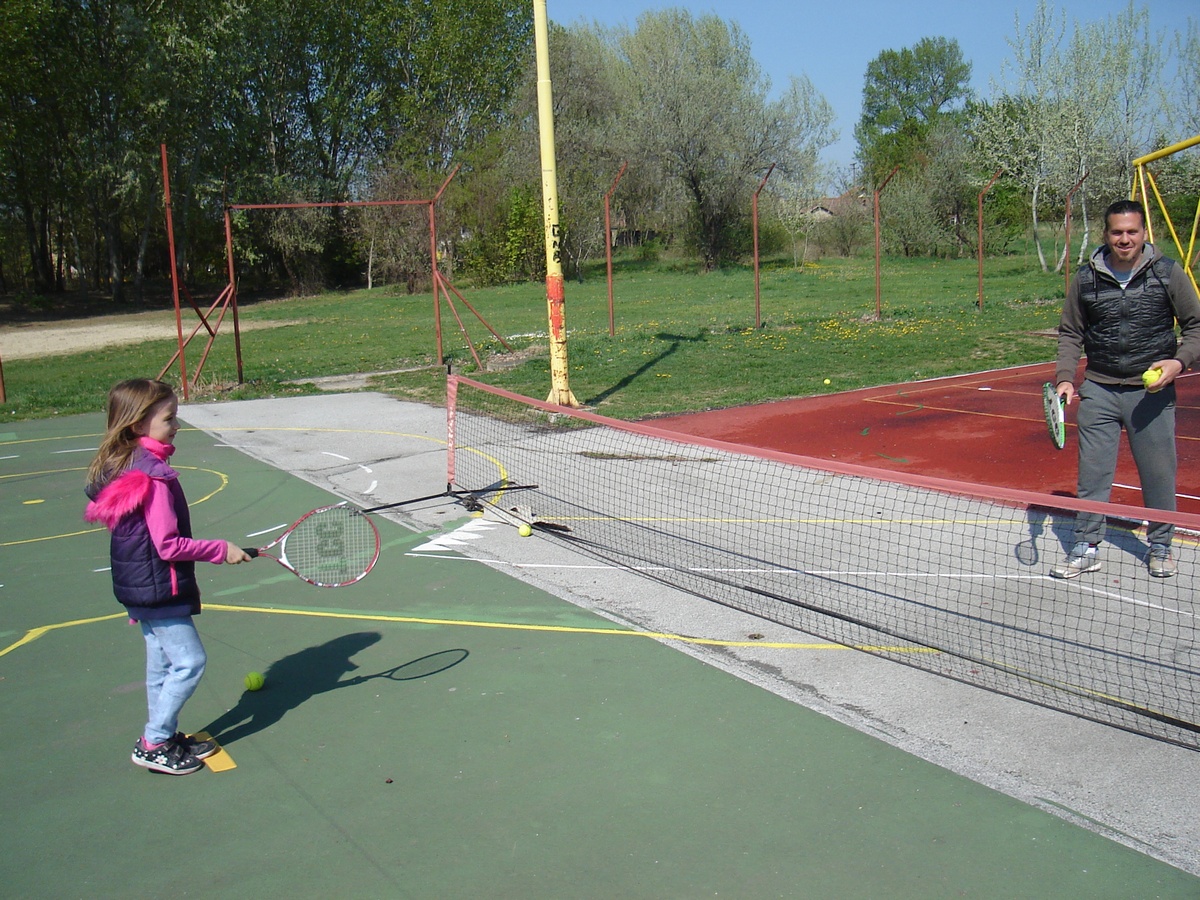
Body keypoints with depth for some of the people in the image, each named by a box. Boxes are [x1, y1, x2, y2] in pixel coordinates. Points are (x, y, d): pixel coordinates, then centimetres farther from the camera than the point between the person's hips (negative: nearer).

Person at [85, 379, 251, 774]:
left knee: (162, 662, 18)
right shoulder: (153, 476, -24)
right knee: (189, 661, -1)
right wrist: (222, 550, -16)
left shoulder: (122, 466, 6)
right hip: (159, 589, -10)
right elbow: (169, 545, -24)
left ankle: (165, 736, 29)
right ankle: (154, 744, 7)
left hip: (138, 588, 10)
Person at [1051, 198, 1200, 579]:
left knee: (1159, 470, 7)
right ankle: (1086, 547, 14)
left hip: (1152, 390, -1)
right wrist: (1065, 377, -3)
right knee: (1092, 471, 3)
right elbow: (1070, 333, 9)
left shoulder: (1168, 273, -2)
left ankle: (1160, 545, 26)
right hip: (1099, 389, 1)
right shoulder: (1086, 279, 1)